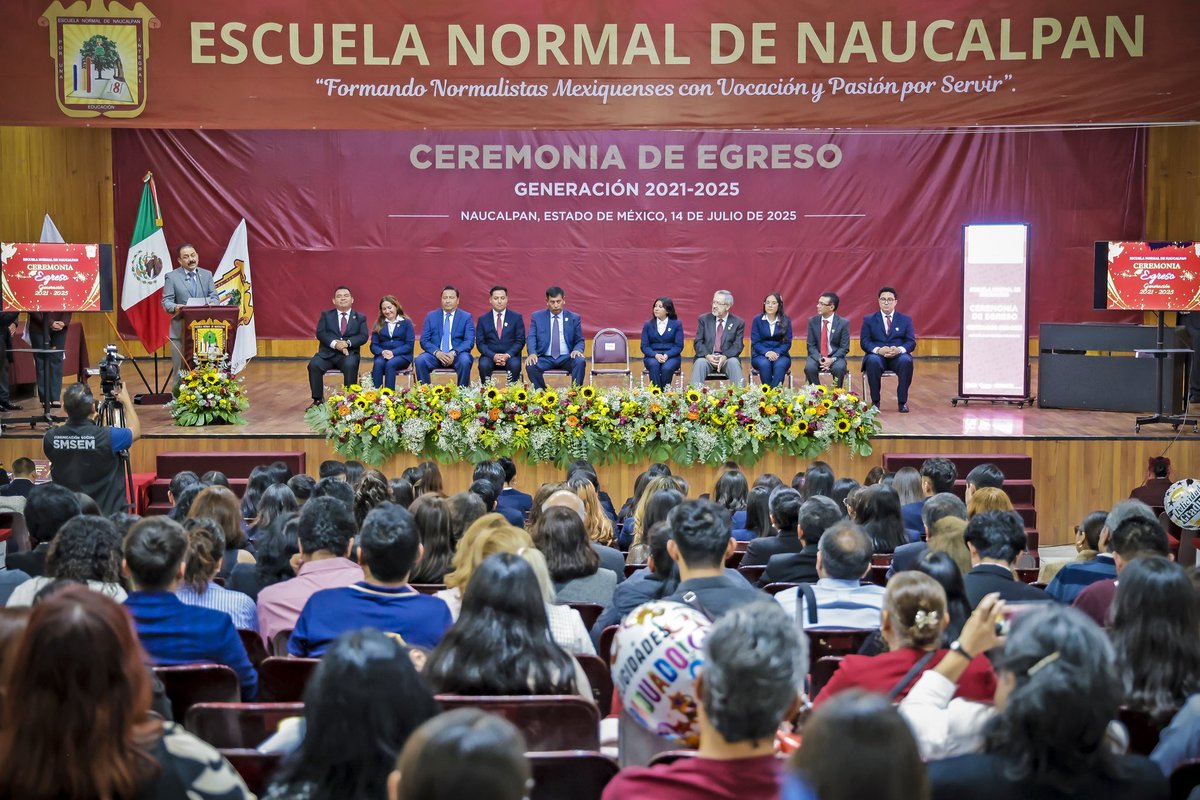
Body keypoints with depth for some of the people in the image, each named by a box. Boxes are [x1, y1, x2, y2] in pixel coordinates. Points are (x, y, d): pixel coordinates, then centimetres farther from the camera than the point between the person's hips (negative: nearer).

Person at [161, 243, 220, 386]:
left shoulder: (207, 275, 12)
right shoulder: (171, 277, 2)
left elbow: (214, 296, 8)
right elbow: (166, 301, -3)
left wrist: (212, 303, -16)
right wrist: (175, 307, -25)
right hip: (181, 330, -3)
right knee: (180, 369, 1)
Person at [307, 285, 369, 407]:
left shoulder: (360, 317, 13)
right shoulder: (326, 315, 14)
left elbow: (363, 336, -1)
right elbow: (320, 333, 0)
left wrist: (347, 343, -19)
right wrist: (335, 343, -18)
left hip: (349, 353, -1)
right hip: (327, 353, 1)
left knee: (350, 365, -36)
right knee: (314, 365, -29)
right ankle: (317, 400, -19)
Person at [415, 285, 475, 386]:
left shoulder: (466, 317, 7)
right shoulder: (431, 316, 11)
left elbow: (470, 341, -2)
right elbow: (424, 340, 5)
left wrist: (454, 353, -20)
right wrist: (437, 352, -15)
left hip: (457, 355, -1)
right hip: (435, 354, 1)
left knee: (465, 361, -35)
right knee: (419, 361, -29)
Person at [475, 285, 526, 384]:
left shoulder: (517, 317, 6)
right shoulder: (482, 319, 8)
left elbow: (520, 341, 2)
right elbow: (480, 342, 3)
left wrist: (508, 355, -15)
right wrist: (493, 356, -15)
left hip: (510, 355, 0)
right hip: (490, 355, 1)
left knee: (515, 365, -33)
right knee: (483, 365, -32)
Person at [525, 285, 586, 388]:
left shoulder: (574, 318, 11)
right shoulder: (537, 317, 11)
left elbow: (580, 341, 11)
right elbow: (531, 338, 2)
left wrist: (577, 350, -13)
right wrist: (532, 353, -20)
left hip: (566, 358, 0)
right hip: (545, 358, 0)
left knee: (580, 362, -32)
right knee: (530, 366, -31)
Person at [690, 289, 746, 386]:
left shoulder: (738, 323, 7)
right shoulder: (703, 319, 11)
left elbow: (738, 345, -1)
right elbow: (698, 342, 4)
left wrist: (725, 356, -20)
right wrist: (707, 355, -16)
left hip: (727, 359, 0)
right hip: (706, 358, 0)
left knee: (734, 362, -33)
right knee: (700, 363, -33)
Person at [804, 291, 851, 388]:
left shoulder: (843, 323, -5)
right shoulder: (812, 321, 1)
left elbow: (844, 348, -4)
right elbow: (811, 345, 2)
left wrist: (832, 359, -21)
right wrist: (819, 359, -18)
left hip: (835, 357, -1)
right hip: (817, 356, 1)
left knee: (839, 368, -34)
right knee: (809, 367, -31)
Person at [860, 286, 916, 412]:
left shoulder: (906, 319, 12)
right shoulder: (869, 320, 11)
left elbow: (911, 342, 3)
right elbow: (864, 341, 1)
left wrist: (899, 349, -21)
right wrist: (878, 350, -21)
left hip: (898, 357, 1)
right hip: (877, 356, -1)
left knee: (906, 361, -34)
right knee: (872, 360, -36)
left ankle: (902, 401, -24)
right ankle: (875, 401, -25)